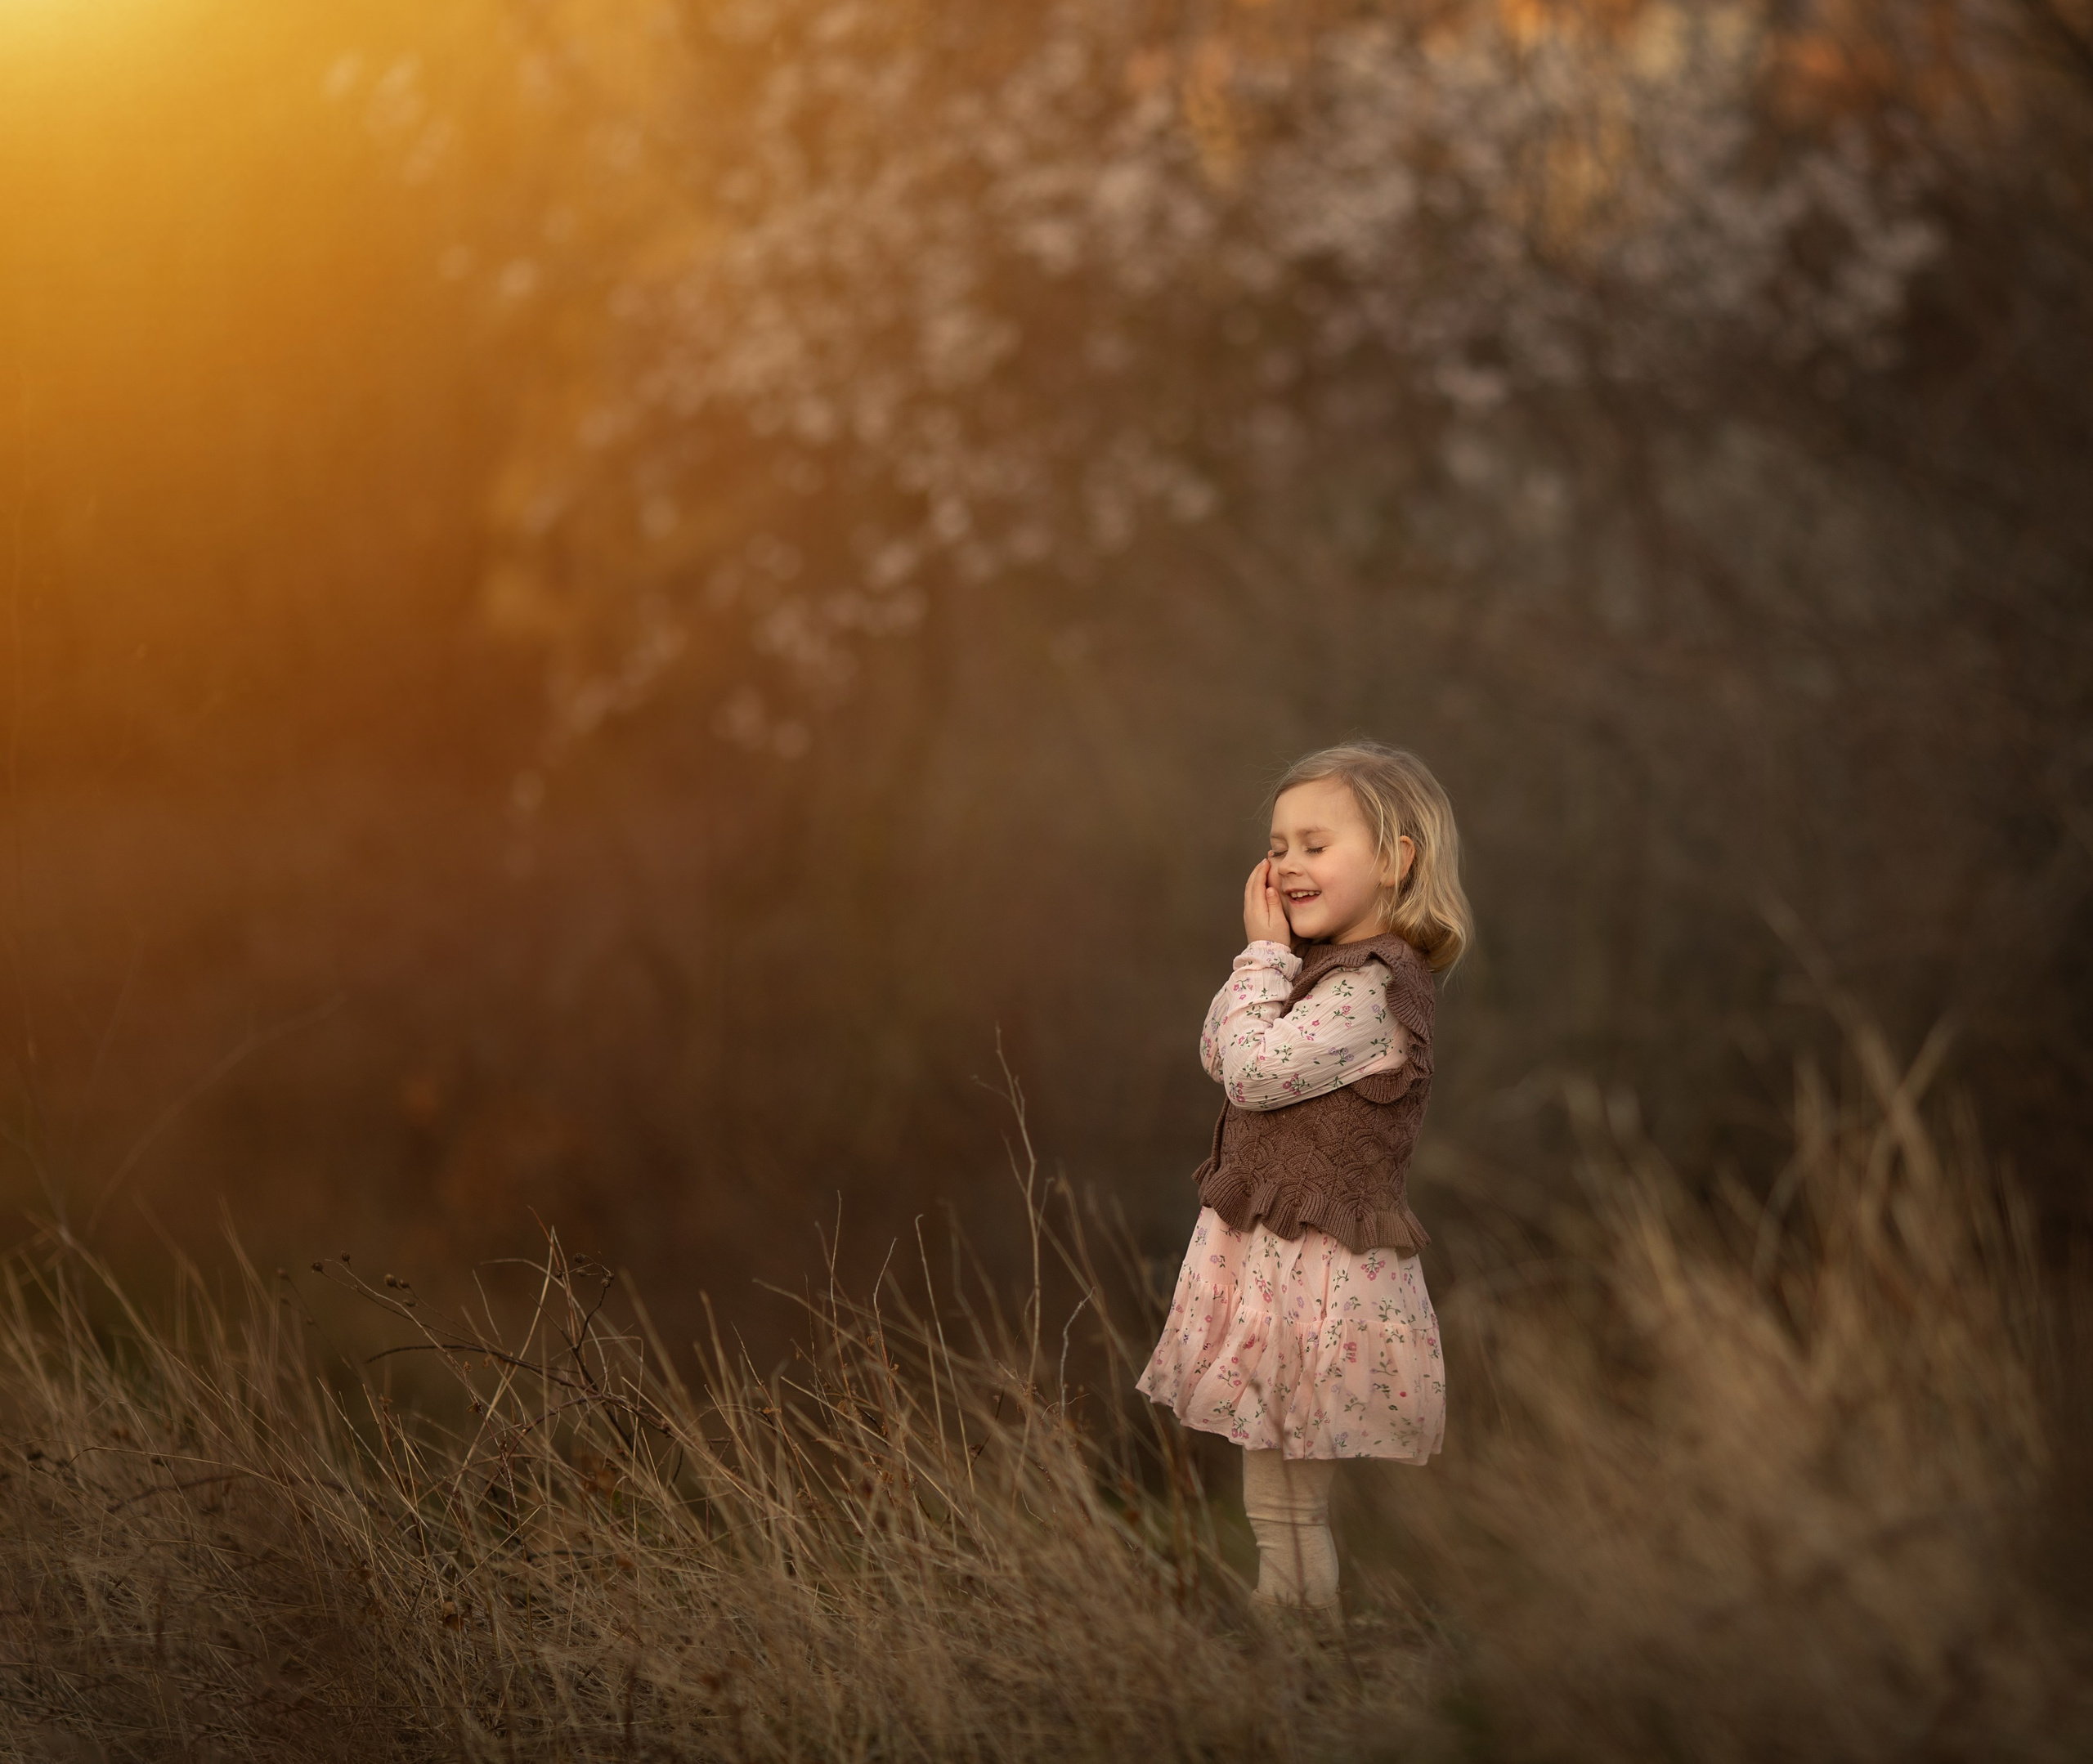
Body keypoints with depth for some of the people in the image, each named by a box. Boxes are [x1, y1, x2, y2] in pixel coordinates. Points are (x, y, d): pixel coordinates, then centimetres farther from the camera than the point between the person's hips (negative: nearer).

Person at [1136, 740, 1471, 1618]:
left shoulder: (1369, 987, -20)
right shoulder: (1328, 967, 12)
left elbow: (1253, 1072, -24)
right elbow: (1218, 1056, 14)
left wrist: (1265, 955, -14)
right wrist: (1265, 957, 4)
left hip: (1319, 1266, -10)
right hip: (1272, 1245, 10)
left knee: (1286, 1502, -2)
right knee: (1277, 1491, 19)